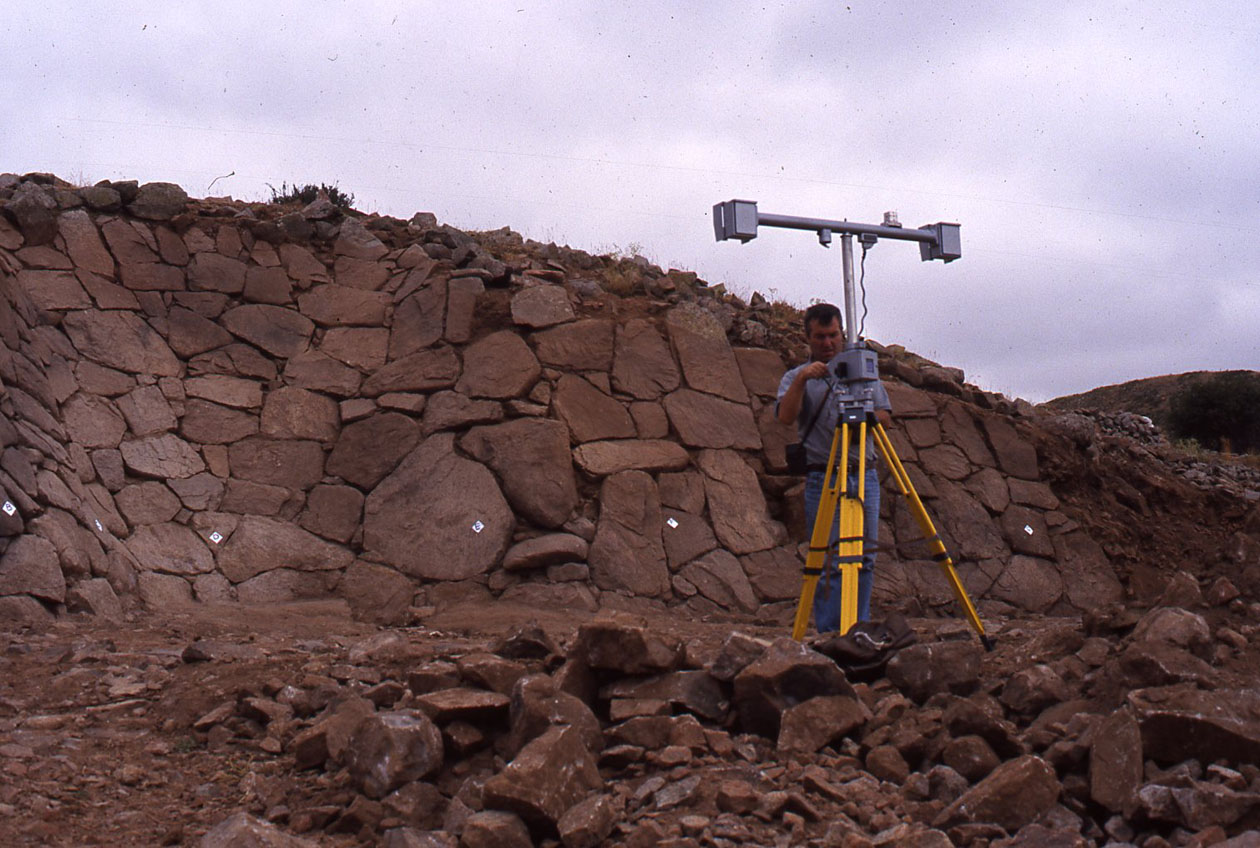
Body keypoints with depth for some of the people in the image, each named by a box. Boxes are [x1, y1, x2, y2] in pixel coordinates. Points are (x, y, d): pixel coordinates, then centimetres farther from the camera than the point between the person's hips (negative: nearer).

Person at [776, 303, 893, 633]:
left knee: (865, 558, 4)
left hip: (866, 476, 4)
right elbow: (786, 416, -13)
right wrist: (801, 380, -27)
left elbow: (885, 416, 11)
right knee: (830, 562, -7)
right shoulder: (796, 377, 5)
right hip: (823, 479, -3)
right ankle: (828, 635, -3)